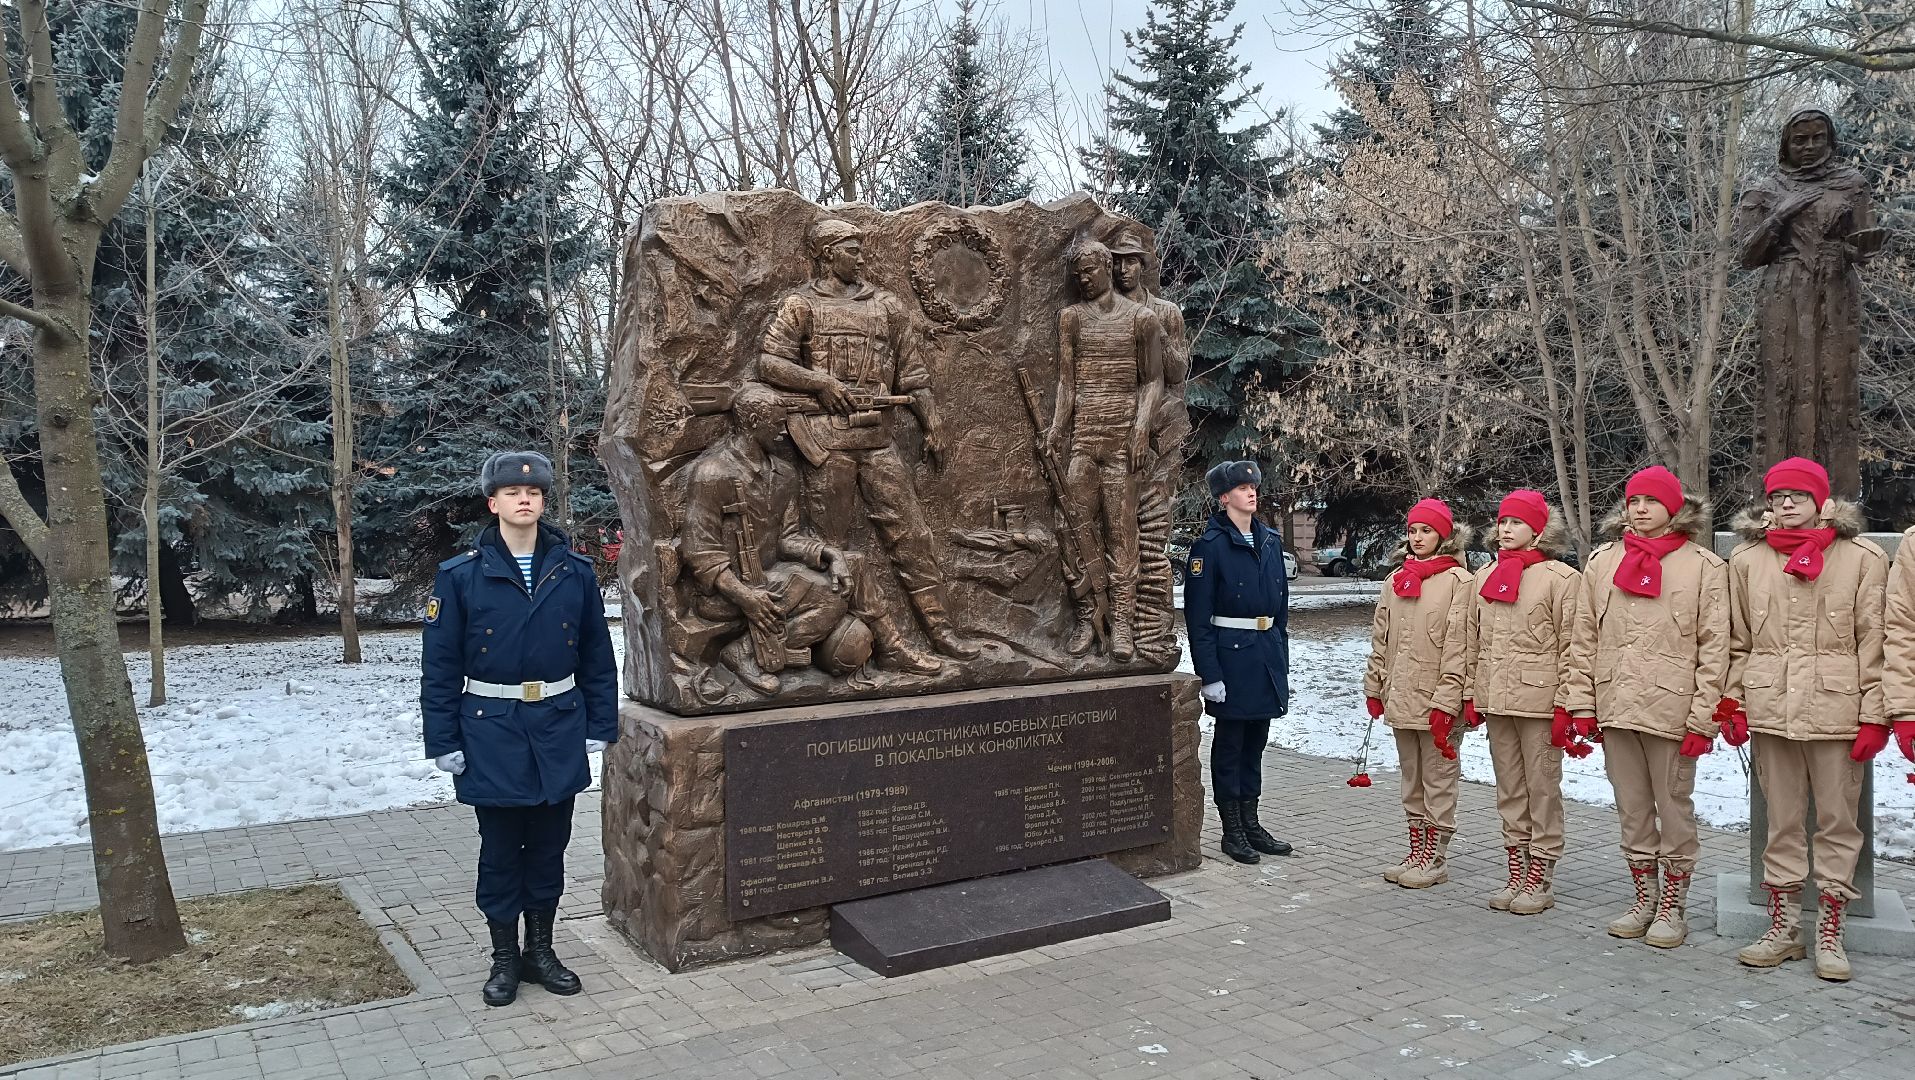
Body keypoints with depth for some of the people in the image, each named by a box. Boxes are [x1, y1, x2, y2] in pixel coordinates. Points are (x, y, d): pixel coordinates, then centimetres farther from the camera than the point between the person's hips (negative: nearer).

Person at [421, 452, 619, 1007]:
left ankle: (541, 949, 29)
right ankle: (504, 957, 25)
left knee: (549, 846, 13)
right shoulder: (461, 575, -6)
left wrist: (599, 726, 1)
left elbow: (597, 655, 4)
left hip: (559, 731, 2)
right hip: (493, 732, -2)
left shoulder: (575, 571, 0)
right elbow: (440, 665, -4)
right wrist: (444, 742, -6)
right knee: (500, 850, 10)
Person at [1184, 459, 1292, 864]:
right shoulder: (1210, 545, -9)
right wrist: (1209, 674, -16)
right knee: (1229, 743, 4)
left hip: (1268, 653, 6)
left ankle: (1251, 824, 24)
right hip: (1231, 654, -6)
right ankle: (1232, 831, 13)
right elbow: (1198, 615, -12)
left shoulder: (1271, 540, 11)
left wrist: (1281, 659, 14)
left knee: (1256, 741, 14)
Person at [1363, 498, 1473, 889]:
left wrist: (1445, 702, -18)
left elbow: (1457, 647, -14)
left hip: (1435, 701, -7)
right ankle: (1416, 853, 26)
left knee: (1438, 781, 3)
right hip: (1400, 697, 7)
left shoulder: (1457, 581, -9)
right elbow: (1380, 638, 14)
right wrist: (1374, 687, 10)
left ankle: (1435, 858, 14)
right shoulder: (1396, 579, 11)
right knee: (1411, 781, 16)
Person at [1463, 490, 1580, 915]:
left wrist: (1564, 704, -12)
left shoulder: (1561, 578, -5)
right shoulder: (1486, 576, 13)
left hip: (1539, 700, -6)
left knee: (1542, 788, 1)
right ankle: (1516, 872, 21)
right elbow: (1473, 641, 15)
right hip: (1496, 699, 6)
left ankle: (1540, 878, 10)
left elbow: (1570, 646, -8)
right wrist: (1470, 695, 12)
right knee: (1509, 791, 12)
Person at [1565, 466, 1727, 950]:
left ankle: (1673, 907, 19)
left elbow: (1714, 647, -5)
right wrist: (1582, 705, 3)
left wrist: (1702, 717, -10)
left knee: (1674, 809, 6)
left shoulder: (1703, 565, -2)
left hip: (1671, 710, -4)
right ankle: (1644, 899, 26)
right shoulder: (1603, 561, 8)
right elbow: (1584, 639, 8)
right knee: (1631, 809, 13)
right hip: (1615, 707, 4)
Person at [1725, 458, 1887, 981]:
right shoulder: (1747, 559, 7)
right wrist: (1732, 702, 3)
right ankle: (1783, 927, 19)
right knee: (1782, 821, 10)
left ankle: (1829, 933, 16)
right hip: (1771, 709, 2)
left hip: (1837, 711, -2)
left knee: (1838, 821, 5)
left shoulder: (1863, 557, 0)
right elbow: (1737, 641, 9)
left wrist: (1874, 715, -6)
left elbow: (1873, 642, -2)